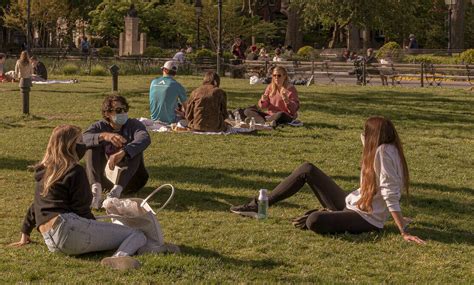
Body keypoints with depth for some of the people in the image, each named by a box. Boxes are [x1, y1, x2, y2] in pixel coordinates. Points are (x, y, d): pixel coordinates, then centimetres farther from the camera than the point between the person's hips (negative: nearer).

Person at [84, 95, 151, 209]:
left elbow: (145, 138, -31)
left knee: (136, 148, -25)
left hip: (130, 179, -1)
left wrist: (122, 153, -47)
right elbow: (83, 138, -24)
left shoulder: (133, 124, -6)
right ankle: (95, 188, -39)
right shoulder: (100, 126, -2)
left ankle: (118, 189, -42)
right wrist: (104, 136, -44)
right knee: (92, 147, -16)